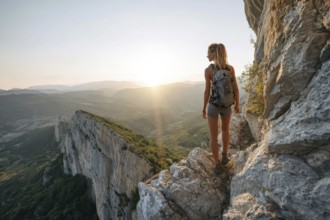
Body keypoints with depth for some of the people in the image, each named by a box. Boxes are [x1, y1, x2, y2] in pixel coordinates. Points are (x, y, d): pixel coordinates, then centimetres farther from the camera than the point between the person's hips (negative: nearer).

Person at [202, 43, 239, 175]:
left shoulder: (208, 70, -15)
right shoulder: (230, 68, -3)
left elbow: (207, 92, -13)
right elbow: (236, 89, -1)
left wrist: (204, 109, -1)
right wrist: (237, 105, 13)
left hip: (213, 105, -3)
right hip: (226, 105, 3)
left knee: (213, 135, 11)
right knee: (225, 129, 29)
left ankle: (217, 165, 17)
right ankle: (224, 156, 35)